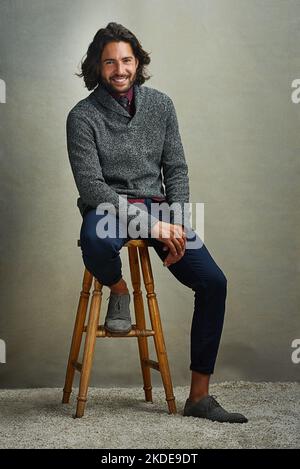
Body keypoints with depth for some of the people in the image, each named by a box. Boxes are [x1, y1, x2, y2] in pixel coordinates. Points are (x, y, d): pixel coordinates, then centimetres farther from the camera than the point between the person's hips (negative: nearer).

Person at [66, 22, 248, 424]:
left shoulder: (161, 104, 6)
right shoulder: (83, 116, -7)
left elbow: (176, 170, 6)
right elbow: (91, 186, -14)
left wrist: (177, 225, -10)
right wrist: (150, 225, -23)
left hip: (157, 205, 4)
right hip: (108, 206, -4)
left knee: (214, 282, -14)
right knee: (96, 243, -42)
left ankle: (199, 396, -4)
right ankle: (118, 290, -3)